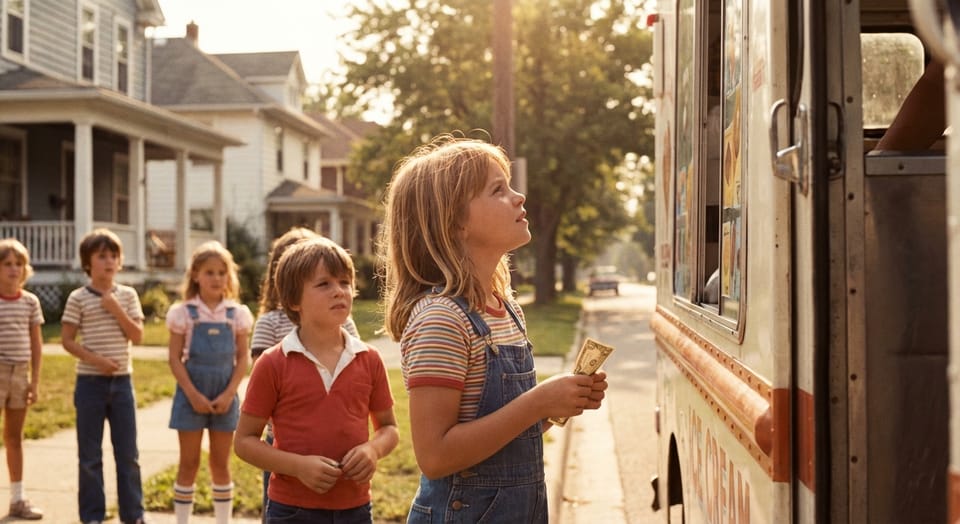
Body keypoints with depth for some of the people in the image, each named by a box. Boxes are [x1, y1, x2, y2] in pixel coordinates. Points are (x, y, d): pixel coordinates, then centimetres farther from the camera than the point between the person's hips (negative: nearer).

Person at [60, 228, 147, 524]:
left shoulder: (127, 295, 4)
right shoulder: (78, 298, -4)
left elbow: (138, 336, -1)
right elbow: (67, 340, -4)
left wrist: (116, 309, -13)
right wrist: (95, 359, -17)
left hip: (122, 381, 2)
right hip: (90, 382, -2)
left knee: (128, 453, 7)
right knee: (90, 455, 5)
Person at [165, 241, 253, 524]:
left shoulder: (236, 313, 2)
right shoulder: (184, 313, -3)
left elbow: (243, 358, 2)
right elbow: (175, 359, -5)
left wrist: (229, 394, -10)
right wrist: (194, 395, -13)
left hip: (224, 397, 2)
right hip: (192, 394, -1)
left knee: (221, 463, 9)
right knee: (189, 463, 5)